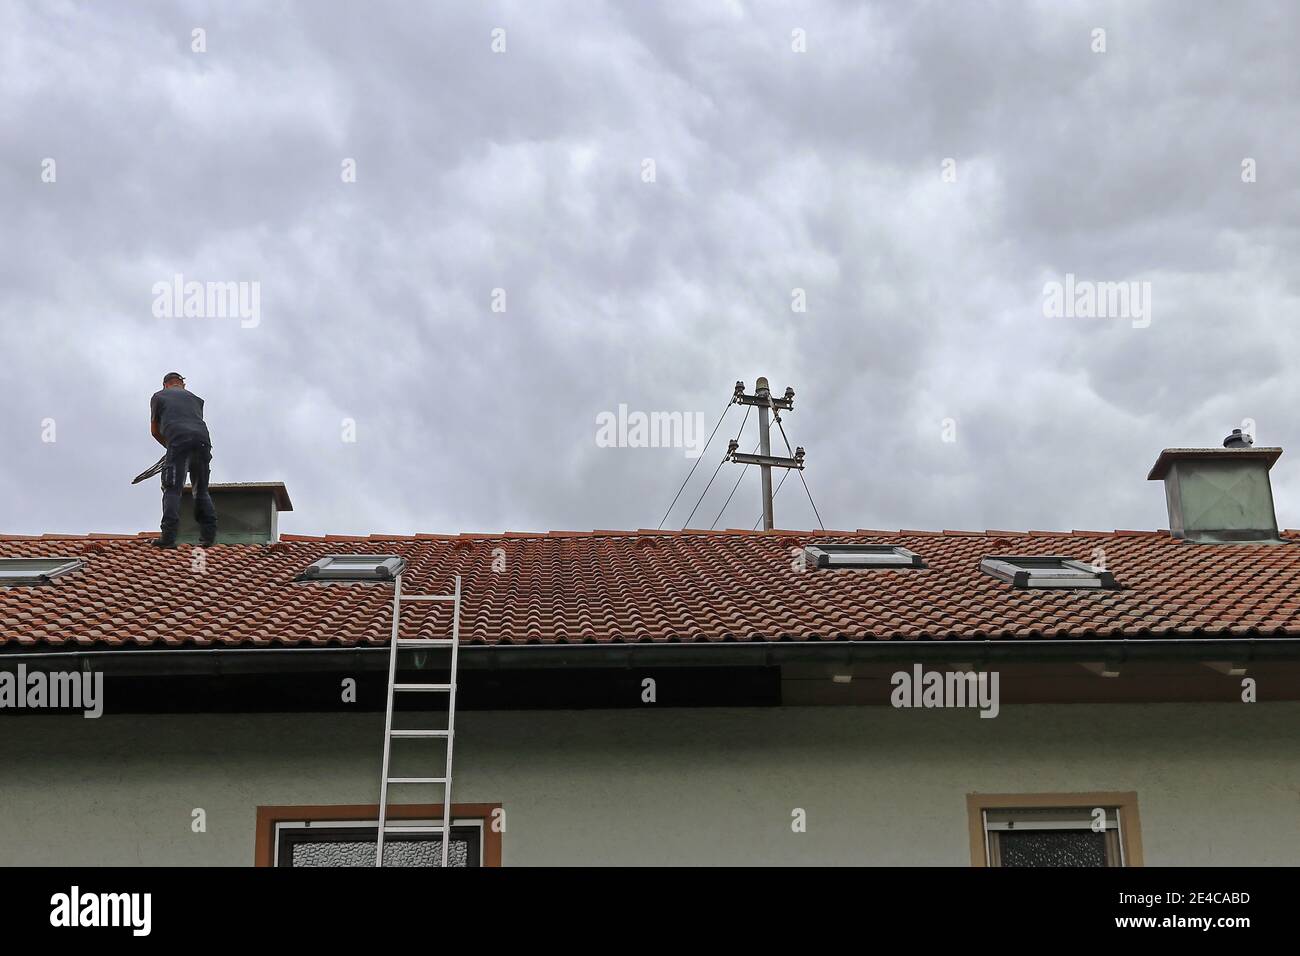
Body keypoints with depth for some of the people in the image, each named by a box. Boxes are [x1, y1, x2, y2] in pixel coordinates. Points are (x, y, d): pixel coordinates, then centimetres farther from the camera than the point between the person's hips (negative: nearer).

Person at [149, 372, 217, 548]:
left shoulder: (158, 397, 23)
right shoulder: (194, 398, 31)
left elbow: (154, 430, 26)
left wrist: (168, 445, 41)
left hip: (179, 441, -3)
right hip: (203, 439, 4)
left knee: (172, 490, -4)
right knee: (201, 491, 13)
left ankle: (168, 536, -16)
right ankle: (208, 535, 5)